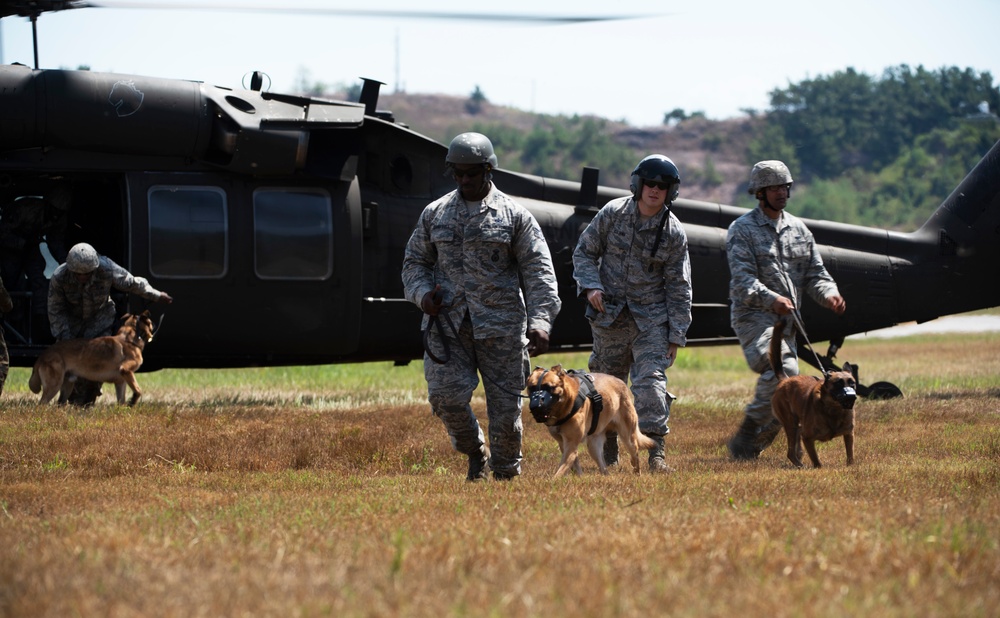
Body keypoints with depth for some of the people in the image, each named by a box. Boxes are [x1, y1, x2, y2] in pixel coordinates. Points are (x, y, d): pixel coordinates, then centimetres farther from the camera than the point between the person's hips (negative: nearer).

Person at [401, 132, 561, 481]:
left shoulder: (514, 216, 2)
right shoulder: (434, 214, 11)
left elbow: (538, 272, -2)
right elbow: (414, 261, 20)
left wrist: (540, 322, -14)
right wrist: (422, 294, -2)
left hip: (500, 324, -2)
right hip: (447, 322, 2)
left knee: (505, 403, -1)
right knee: (446, 396, -12)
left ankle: (505, 472, 19)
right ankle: (475, 451, 16)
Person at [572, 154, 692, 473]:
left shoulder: (673, 232, -4)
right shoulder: (612, 213, -4)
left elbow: (678, 287, 0)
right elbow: (584, 252, 7)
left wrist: (676, 335, -2)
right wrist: (591, 285, -11)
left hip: (651, 318, -1)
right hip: (609, 315, 1)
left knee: (651, 380, -16)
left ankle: (655, 450, -17)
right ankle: (609, 455, 26)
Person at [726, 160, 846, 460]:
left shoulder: (798, 229, 17)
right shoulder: (742, 230, -2)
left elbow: (815, 273, 16)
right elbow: (743, 280, -14)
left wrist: (829, 293, -8)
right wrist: (771, 299, -32)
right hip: (752, 315, -7)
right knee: (784, 368, -30)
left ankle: (744, 447, 16)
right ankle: (749, 429, -18)